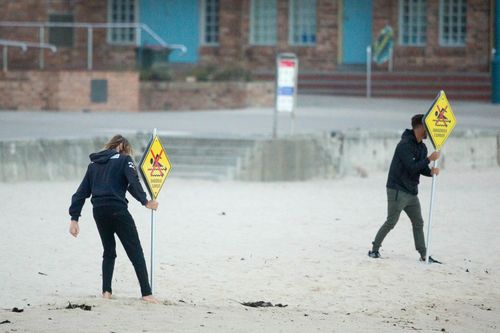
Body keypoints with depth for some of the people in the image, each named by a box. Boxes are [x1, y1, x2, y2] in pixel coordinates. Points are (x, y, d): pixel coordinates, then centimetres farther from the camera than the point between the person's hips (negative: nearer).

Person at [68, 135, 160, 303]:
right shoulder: (124, 160, 5)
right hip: (118, 210, -5)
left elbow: (81, 192, 15)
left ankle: (106, 291, 8)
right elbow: (133, 182, -12)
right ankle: (146, 293, -9)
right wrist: (145, 201, -15)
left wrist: (74, 218, 13)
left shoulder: (94, 164, 20)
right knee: (135, 251, -2)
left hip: (99, 212, 5)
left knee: (109, 251, 19)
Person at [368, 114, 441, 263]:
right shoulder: (405, 145, -18)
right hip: (397, 191, -9)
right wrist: (429, 159, -21)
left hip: (412, 192, 9)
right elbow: (411, 167, -25)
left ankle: (423, 255, 14)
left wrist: (431, 171, -9)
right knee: (391, 222, -5)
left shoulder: (422, 147, 11)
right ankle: (375, 249, 6)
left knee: (418, 223, 10)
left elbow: (421, 168, 13)